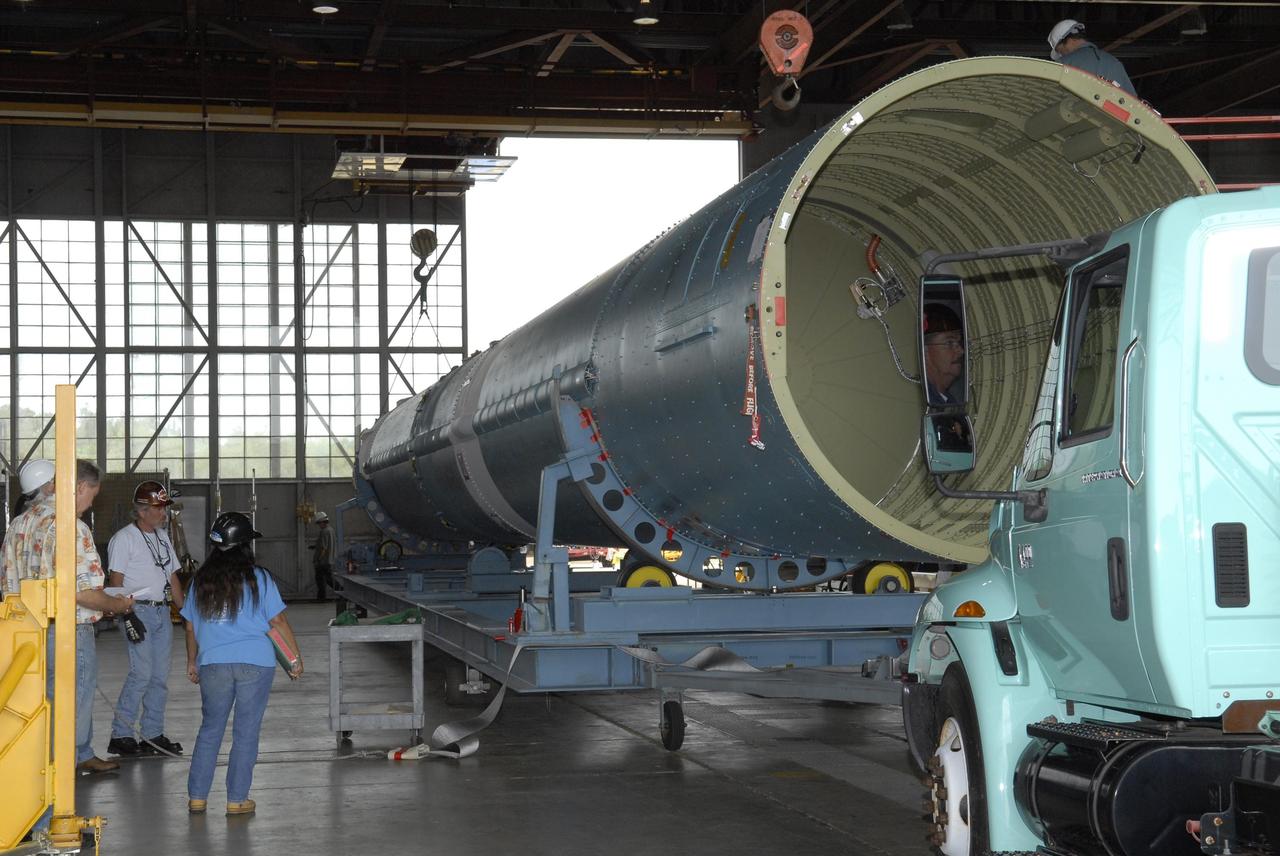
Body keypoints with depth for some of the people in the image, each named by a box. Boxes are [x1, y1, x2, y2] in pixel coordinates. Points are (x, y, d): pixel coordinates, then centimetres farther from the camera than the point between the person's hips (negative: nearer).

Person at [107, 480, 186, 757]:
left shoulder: (162, 537, 17)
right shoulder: (124, 538, -6)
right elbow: (116, 581, -10)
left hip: (162, 610, 8)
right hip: (138, 611, -8)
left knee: (160, 675, 7)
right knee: (141, 673, -14)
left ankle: (153, 733, 14)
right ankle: (120, 735, -8)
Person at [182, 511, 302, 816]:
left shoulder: (201, 580, 6)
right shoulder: (258, 579, -4)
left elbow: (191, 627, 12)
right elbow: (278, 622, -3)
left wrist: (192, 662, 25)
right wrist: (296, 658, 6)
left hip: (212, 665, 3)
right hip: (255, 664, -3)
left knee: (210, 729, 14)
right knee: (246, 732, 4)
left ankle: (197, 797, 13)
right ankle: (237, 799, 6)